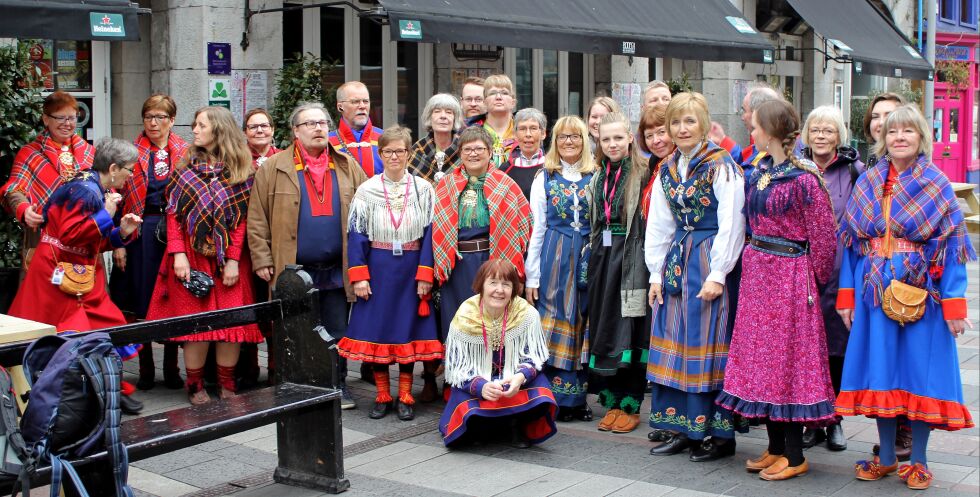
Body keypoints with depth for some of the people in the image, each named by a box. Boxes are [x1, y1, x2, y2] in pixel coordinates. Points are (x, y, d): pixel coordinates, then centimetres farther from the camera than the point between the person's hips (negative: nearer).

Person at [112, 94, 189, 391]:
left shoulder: (186, 154, 7)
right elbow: (119, 200, 1)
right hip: (141, 233, 0)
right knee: (142, 302, 3)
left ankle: (172, 368, 16)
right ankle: (146, 370, 14)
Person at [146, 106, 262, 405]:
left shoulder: (240, 170, 3)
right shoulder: (186, 167, 7)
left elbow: (241, 218, -2)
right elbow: (173, 213, 2)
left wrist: (233, 260, -10)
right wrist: (178, 254, -10)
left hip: (228, 257, 0)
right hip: (192, 254, 0)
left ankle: (227, 385, 10)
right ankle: (195, 385, 9)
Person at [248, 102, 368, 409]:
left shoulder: (348, 167, 7)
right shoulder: (273, 168, 0)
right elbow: (257, 219, -1)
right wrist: (262, 261, -6)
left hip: (337, 271, 2)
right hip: (294, 272, -2)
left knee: (337, 333, 8)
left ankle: (338, 387, 21)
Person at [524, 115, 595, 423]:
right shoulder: (544, 178, 6)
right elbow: (537, 228, 4)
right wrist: (532, 276, 0)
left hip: (589, 258, 1)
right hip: (554, 258, -1)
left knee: (584, 325, 4)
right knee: (555, 323, -2)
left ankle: (578, 397, 14)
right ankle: (557, 397, 6)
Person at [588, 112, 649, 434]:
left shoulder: (643, 174, -5)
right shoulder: (598, 177, 15)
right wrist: (594, 254, 12)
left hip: (631, 258, -6)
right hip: (602, 255, 6)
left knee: (630, 331, -3)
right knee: (603, 328, 7)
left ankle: (630, 405, 5)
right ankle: (612, 402, 15)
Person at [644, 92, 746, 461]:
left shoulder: (721, 166, -8)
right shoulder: (667, 170, 12)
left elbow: (731, 224, -12)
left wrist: (717, 274, -16)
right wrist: (656, 273, 9)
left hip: (710, 261, -6)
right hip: (676, 261, 7)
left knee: (708, 341, -4)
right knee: (673, 342, 7)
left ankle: (717, 433, 5)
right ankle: (680, 428, 16)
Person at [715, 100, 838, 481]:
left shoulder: (803, 180, -15)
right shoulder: (759, 174, 8)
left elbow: (822, 238, -11)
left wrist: (813, 282, -4)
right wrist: (753, 262, 10)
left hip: (789, 275, -8)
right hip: (757, 273, 8)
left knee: (789, 355, -2)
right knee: (761, 357, 11)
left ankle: (794, 456, 8)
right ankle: (775, 447, 22)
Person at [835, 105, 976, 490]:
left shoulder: (937, 185, -1)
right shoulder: (867, 184, 7)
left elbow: (952, 245, -4)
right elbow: (851, 241, 8)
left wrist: (954, 303, -10)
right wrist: (847, 294, 2)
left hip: (922, 292, -3)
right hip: (875, 292, 3)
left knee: (920, 369, 2)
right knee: (880, 368, 7)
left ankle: (918, 460, 16)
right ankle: (885, 457, 21)